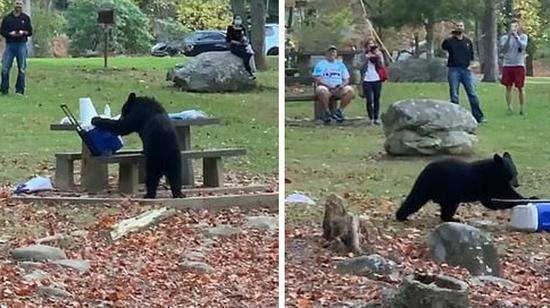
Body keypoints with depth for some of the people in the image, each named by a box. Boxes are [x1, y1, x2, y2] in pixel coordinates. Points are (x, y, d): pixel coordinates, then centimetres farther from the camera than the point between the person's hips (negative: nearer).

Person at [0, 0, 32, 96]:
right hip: (9, 45, 0)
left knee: (22, 69, 1)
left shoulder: (26, 18, 8)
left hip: (21, 45, 0)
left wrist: (23, 33, -12)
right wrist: (10, 34, -13)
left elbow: (30, 32, 8)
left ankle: (20, 90, 9)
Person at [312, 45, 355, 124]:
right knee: (322, 90, -39)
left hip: (339, 89, 3)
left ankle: (339, 110, -12)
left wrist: (342, 85, -8)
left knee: (350, 90, -26)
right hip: (325, 87, -3)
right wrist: (328, 86, -17)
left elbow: (346, 79, 16)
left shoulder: (340, 64, 21)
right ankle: (327, 111, -19)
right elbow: (317, 79, -3)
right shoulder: (320, 64, 9)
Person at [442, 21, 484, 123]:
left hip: (466, 70, 2)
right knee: (454, 96, 2)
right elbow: (443, 47, -20)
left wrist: (470, 64, 4)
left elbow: (471, 55, 20)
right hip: (453, 70, -2)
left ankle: (479, 117, 2)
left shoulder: (468, 41, 12)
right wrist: (448, 38, -33)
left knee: (472, 94, -1)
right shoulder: (450, 41, 2)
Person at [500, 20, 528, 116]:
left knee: (520, 88, 1)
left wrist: (516, 36, -22)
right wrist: (509, 36, -19)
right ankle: (509, 108, 5)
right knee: (508, 87, 1)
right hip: (507, 65, 1)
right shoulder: (505, 37, 6)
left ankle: (522, 109, 7)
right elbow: (503, 48, -10)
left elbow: (523, 46, -12)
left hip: (519, 65, -1)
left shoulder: (523, 36, 5)